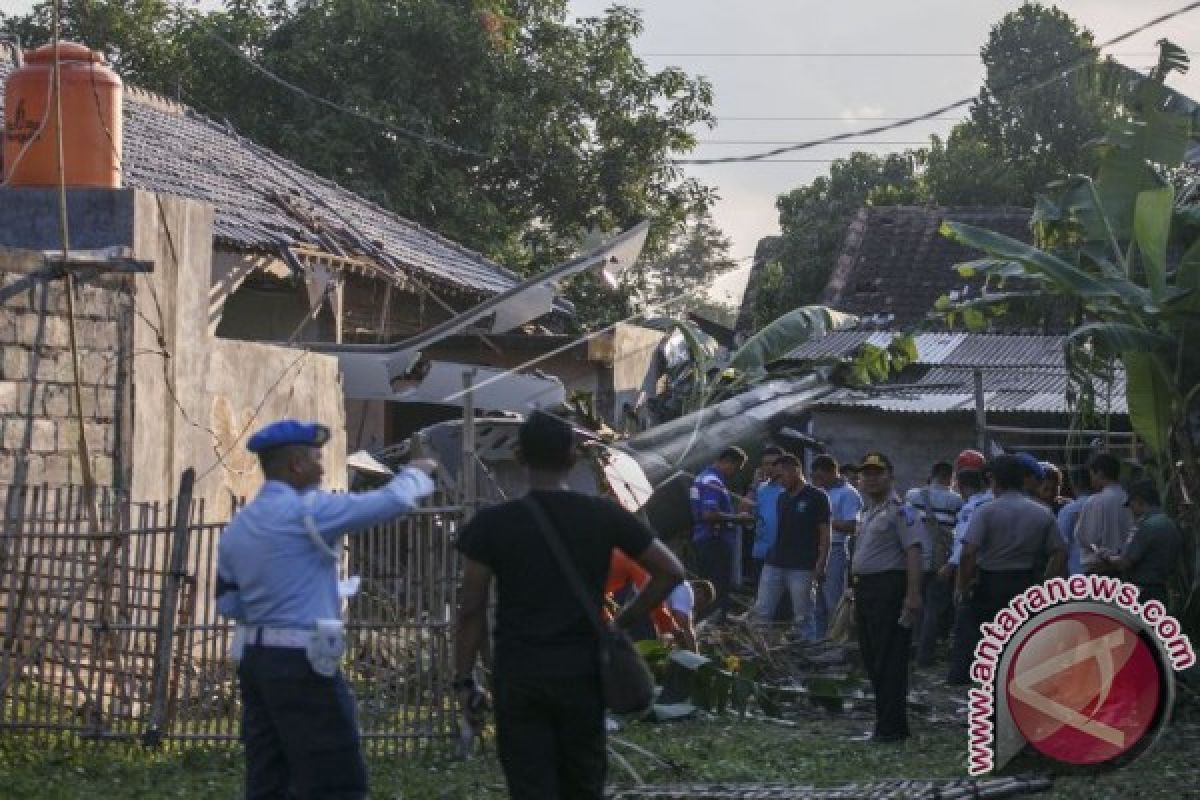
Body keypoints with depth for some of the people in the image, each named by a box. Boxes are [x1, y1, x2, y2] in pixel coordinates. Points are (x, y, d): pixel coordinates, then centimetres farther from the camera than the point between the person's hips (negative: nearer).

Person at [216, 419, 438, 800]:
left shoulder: (236, 527, 12)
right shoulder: (306, 511, -12)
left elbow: (228, 603, 16)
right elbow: (389, 502, -11)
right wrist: (416, 472, 8)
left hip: (254, 658, 8)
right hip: (301, 662, -8)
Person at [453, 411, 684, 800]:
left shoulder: (492, 524, -7)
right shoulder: (604, 516, -1)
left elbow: (472, 611, -6)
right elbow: (671, 571, 2)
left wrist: (464, 678, 4)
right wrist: (621, 622, 8)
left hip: (518, 675, -2)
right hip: (581, 671, 2)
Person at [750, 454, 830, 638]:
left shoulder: (816, 497, -4)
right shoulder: (783, 498, 16)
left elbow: (825, 533, -7)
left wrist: (821, 564, -13)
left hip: (802, 567, -6)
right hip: (774, 563, 6)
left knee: (802, 618, -1)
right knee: (760, 612, 1)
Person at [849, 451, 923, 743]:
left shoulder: (899, 511, -10)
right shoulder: (868, 513, 19)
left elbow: (913, 552, -18)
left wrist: (913, 595, -26)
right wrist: (857, 596, 24)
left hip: (888, 587, -10)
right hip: (865, 589, 10)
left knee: (889, 660, -8)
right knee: (871, 659, 12)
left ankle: (891, 727, -6)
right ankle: (886, 722, 19)